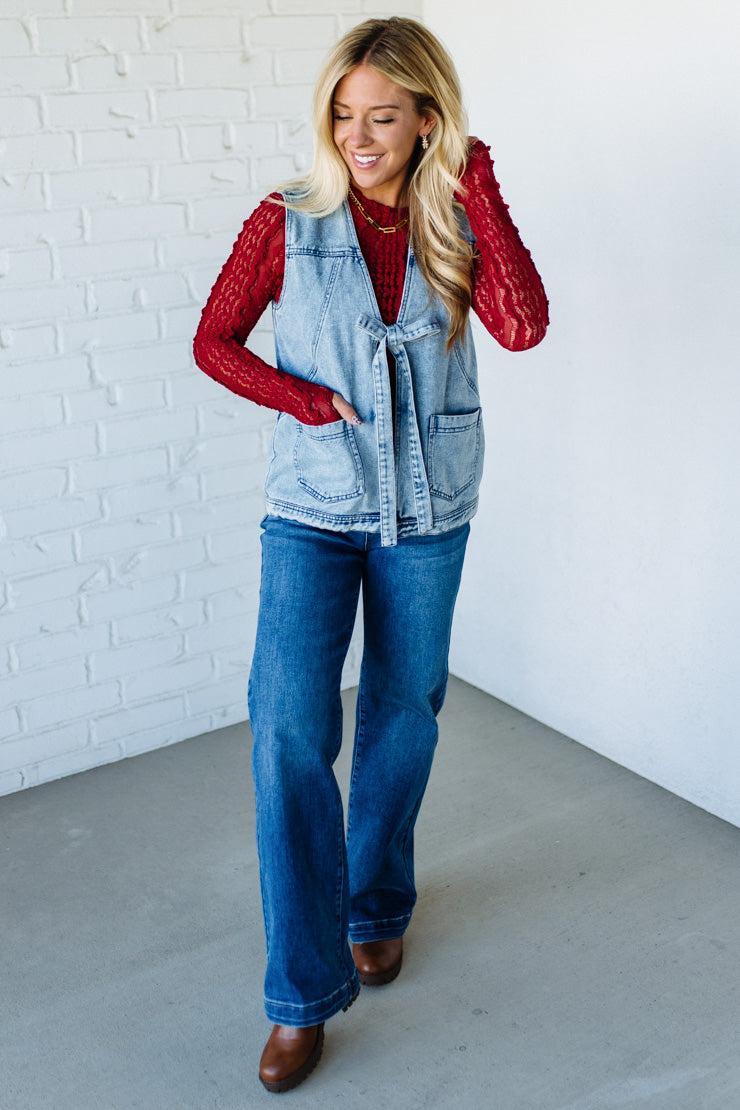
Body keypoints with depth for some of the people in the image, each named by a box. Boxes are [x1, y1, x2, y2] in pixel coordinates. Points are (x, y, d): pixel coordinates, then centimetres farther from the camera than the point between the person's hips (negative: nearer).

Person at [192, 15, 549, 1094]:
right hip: (313, 507, -1)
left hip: (427, 513, 2)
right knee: (288, 732, -10)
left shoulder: (459, 224, -1)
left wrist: (477, 183, -17)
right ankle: (305, 992, 3)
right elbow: (215, 340, 2)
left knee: (403, 718, 13)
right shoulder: (288, 220, -4)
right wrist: (307, 402, -12)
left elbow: (522, 326, -18)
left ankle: (377, 903, 38)